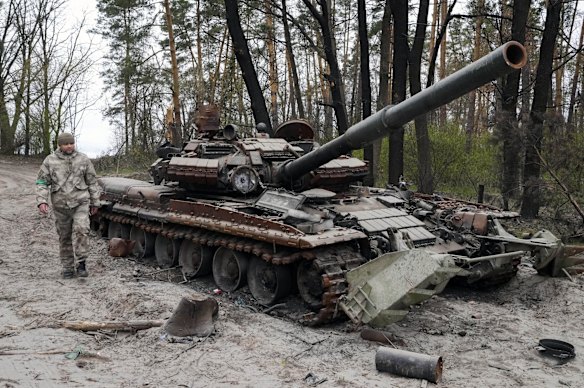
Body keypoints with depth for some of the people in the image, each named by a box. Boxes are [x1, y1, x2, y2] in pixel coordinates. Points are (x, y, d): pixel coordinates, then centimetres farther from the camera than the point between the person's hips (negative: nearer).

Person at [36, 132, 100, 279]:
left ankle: (81, 263, -8)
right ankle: (67, 267, 22)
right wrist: (42, 201, -12)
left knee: (81, 230, -20)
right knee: (64, 237, 9)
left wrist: (95, 202, 9)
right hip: (60, 206, 1)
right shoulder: (50, 161, 1)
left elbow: (92, 182, 7)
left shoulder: (83, 159, 1)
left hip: (81, 203, -1)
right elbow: (42, 182, 1)